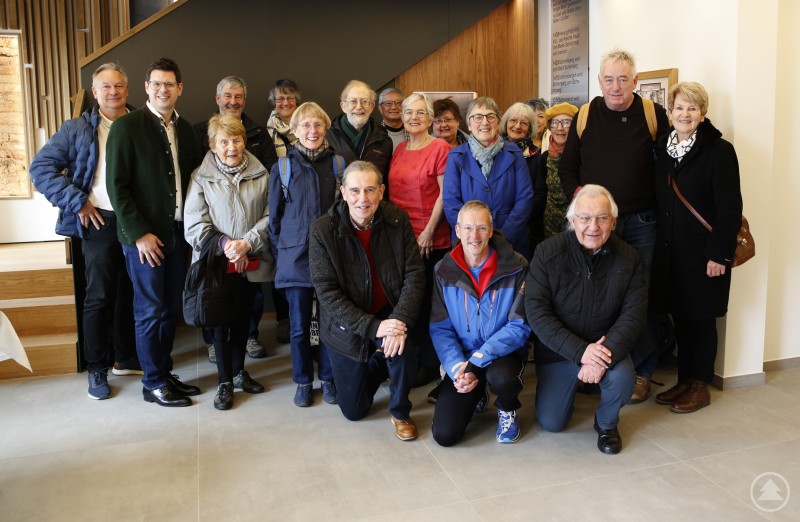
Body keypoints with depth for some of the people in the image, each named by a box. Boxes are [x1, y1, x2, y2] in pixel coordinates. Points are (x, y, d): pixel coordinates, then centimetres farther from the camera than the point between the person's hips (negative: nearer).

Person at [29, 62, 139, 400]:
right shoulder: (78, 129, 2)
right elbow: (41, 168, -1)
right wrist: (76, 202, -9)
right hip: (101, 223, -2)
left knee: (129, 293, 12)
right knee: (99, 297, 1)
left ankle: (126, 358, 27)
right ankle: (97, 370, 14)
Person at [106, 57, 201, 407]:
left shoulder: (184, 128, 10)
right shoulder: (126, 126, -7)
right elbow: (116, 186, -10)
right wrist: (139, 233, -14)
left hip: (178, 233, 5)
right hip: (144, 237, -5)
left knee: (171, 309, 12)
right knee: (150, 311, 3)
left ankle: (165, 373, 26)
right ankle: (153, 384, 16)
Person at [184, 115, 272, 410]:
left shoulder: (260, 175, 2)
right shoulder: (201, 177, -4)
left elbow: (269, 216, -3)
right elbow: (194, 223, -7)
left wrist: (246, 243, -16)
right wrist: (224, 244, -19)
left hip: (251, 263, 2)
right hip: (216, 264, -2)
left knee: (243, 318, 15)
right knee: (221, 321, 6)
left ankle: (239, 371, 33)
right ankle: (225, 381, 20)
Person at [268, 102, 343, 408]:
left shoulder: (338, 164, 2)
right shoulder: (282, 168, 2)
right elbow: (274, 217, 8)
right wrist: (280, 253, 5)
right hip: (295, 257, 0)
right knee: (299, 325, 7)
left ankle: (328, 379, 25)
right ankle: (303, 382, 24)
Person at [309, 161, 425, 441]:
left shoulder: (398, 220, -11)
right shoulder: (323, 230, -17)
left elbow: (414, 274, -12)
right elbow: (327, 292, -19)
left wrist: (400, 321, -28)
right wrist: (372, 327, -29)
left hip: (390, 315, 0)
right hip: (348, 327, 0)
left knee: (401, 347, -34)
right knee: (354, 410, 7)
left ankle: (400, 412, -2)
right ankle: (377, 369, 42)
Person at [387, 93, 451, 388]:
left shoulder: (440, 148, -6)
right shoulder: (399, 150, 13)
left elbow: (445, 194, -9)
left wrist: (429, 231, -13)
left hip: (431, 240, -6)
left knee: (426, 300, 2)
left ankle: (430, 363, 16)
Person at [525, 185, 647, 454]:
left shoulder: (628, 258, -9)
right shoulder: (548, 252, -16)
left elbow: (634, 313, -13)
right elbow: (536, 310, -20)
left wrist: (606, 353, -30)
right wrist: (579, 350, -28)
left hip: (606, 346, 1)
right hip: (558, 350, 0)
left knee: (622, 376, -31)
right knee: (550, 423, 0)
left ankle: (606, 423, 4)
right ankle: (572, 384, 35)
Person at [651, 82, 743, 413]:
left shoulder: (719, 150, -8)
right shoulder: (662, 149, 9)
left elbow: (729, 208, -11)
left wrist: (719, 253, -16)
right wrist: (657, 243, 6)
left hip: (702, 252, -5)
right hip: (670, 250, 5)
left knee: (700, 318, 4)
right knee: (679, 315, 11)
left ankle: (700, 386, 18)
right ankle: (684, 380, 25)